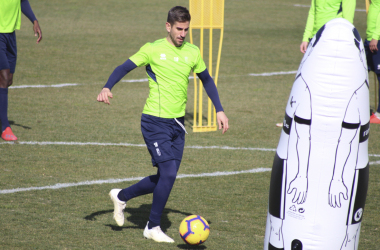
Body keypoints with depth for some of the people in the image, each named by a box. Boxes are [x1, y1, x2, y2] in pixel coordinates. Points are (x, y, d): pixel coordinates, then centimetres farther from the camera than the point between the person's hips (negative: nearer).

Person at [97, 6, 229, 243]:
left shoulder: (192, 52, 8)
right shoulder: (153, 49, -6)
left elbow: (206, 80, 22)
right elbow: (125, 67, -8)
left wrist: (219, 110, 16)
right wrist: (107, 88, -26)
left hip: (178, 122, 6)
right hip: (155, 121, -6)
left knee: (165, 178, 7)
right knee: (169, 173, -14)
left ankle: (122, 196, 30)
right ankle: (153, 227, 3)